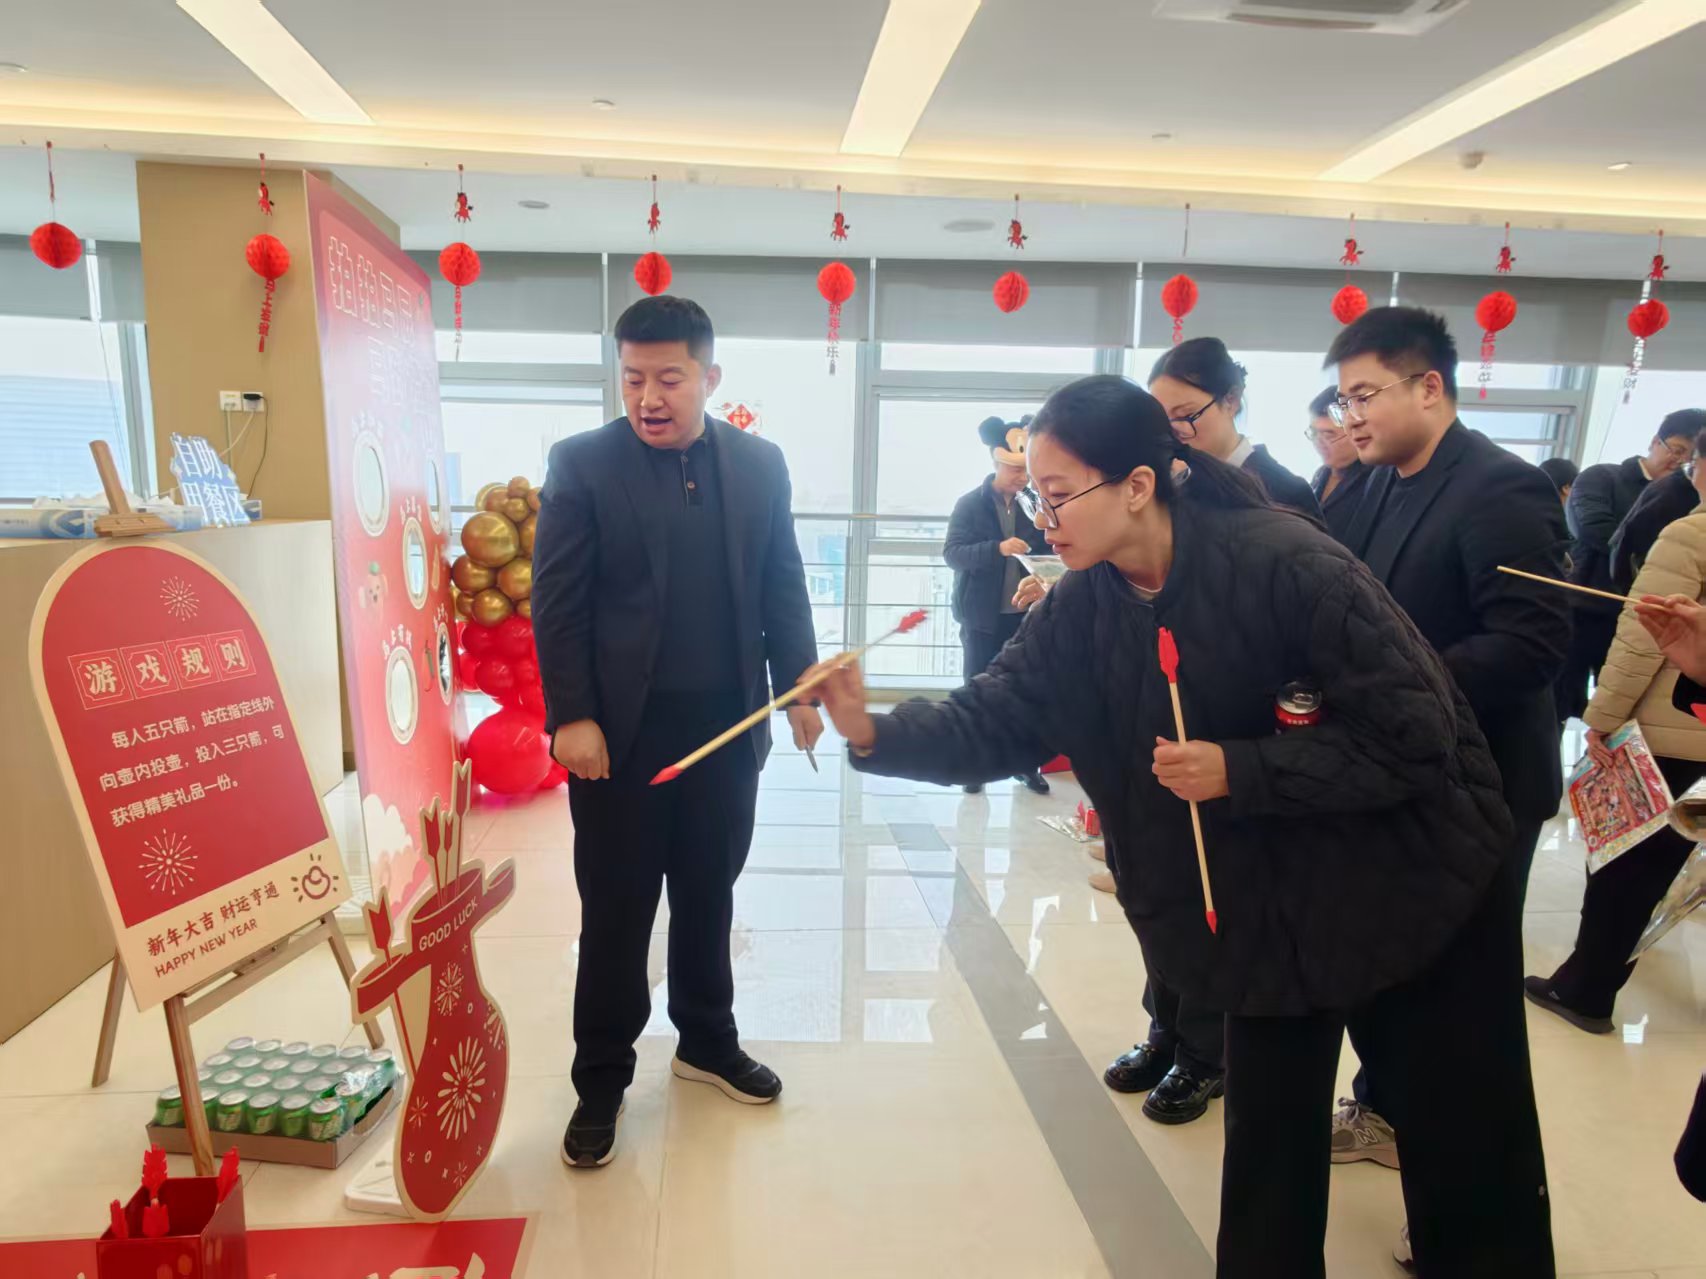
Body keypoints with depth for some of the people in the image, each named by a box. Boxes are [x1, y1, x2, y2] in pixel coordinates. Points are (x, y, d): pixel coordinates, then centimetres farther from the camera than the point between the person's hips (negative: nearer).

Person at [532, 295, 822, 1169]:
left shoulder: (760, 464, 5)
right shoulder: (581, 463, -4)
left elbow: (782, 586, 8)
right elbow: (557, 602, -7)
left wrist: (800, 688, 3)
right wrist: (571, 717, -13)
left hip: (727, 724, 3)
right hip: (621, 728, -3)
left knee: (709, 895, 17)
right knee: (615, 910, 8)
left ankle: (707, 1041, 38)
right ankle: (601, 1079, 26)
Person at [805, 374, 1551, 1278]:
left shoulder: (1287, 564, -26)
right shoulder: (1080, 608, -8)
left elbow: (1411, 737, -24)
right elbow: (994, 720, -11)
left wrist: (1239, 772, -31)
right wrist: (875, 734, -27)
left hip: (1406, 890, -4)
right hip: (1265, 909, 5)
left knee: (1463, 1142, 12)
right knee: (1268, 1139, 15)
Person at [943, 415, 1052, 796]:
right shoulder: (970, 504, -5)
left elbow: (1047, 550, 12)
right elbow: (952, 553, -14)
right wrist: (998, 549, -28)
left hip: (1026, 613, 3)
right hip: (983, 615, -3)